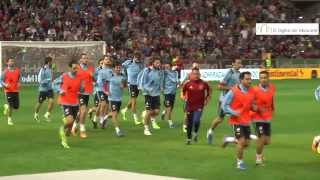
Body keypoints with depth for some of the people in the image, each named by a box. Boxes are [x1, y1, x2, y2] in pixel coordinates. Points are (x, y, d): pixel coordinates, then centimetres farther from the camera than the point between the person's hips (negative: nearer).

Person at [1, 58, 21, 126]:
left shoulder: (17, 70, 7)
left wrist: (19, 84, 0)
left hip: (16, 91, 4)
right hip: (8, 91, -4)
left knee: (16, 106, 2)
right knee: (10, 106, -8)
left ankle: (7, 106, 33)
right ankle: (9, 119, 10)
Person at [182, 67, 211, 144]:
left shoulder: (203, 83, -6)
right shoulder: (188, 84, -5)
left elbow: (209, 90, 12)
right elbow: (183, 91, 14)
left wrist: (207, 100, 9)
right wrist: (184, 98, 5)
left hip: (199, 106, -2)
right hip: (190, 106, 2)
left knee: (196, 120, -22)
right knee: (189, 123, 9)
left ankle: (196, 133, 8)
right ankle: (189, 139, 26)